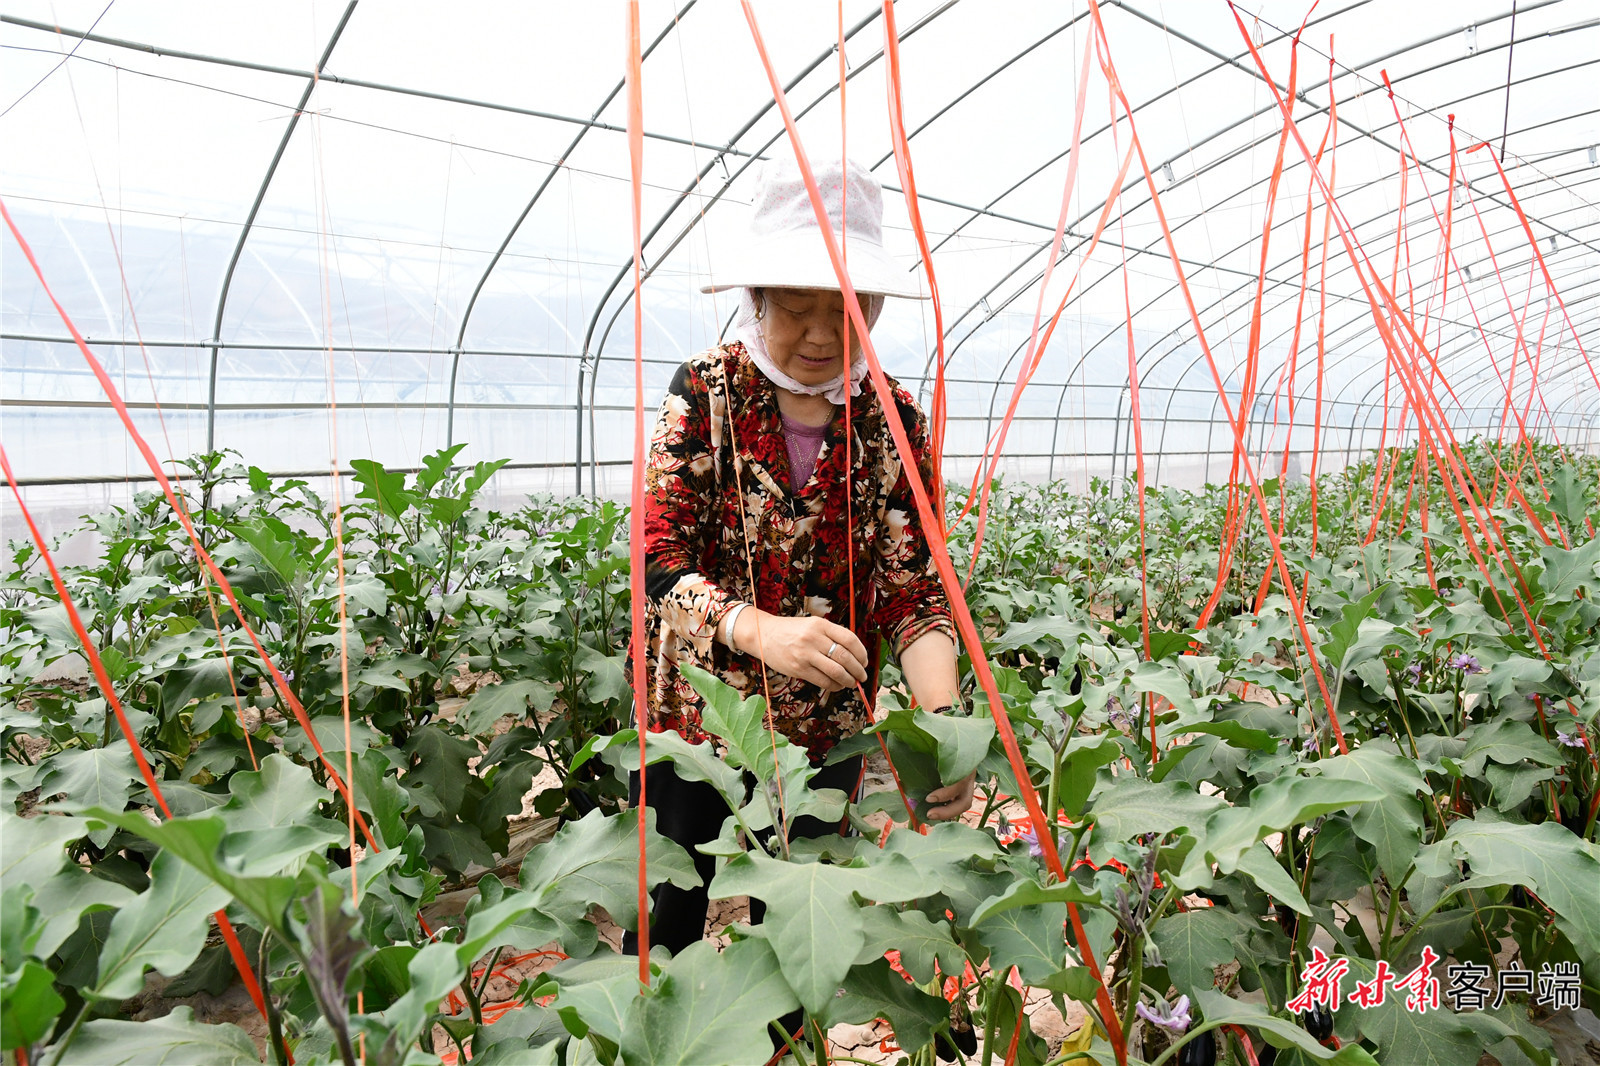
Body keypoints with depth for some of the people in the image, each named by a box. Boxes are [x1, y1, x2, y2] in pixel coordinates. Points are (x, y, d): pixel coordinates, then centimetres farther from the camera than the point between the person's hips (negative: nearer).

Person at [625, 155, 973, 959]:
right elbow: (657, 554, -18)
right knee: (665, 930, 14)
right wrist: (758, 628, -37)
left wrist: (940, 719, -26)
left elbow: (913, 588, -8)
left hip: (825, 732, 2)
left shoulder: (893, 419, -5)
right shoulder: (706, 392, -10)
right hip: (691, 714, -1)